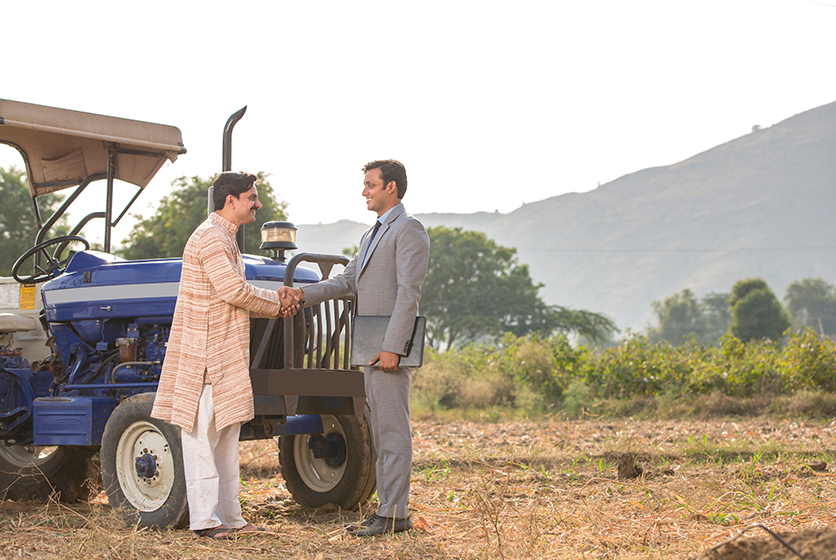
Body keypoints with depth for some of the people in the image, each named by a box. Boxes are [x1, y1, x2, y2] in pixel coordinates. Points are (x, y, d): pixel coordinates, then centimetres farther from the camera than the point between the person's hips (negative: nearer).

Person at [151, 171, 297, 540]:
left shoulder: (224, 239, 19)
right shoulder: (211, 239, -14)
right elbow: (233, 290, -22)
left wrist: (275, 306, 5)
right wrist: (276, 303, -7)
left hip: (226, 356, 11)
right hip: (204, 354, -11)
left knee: (226, 435, 12)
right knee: (202, 436, -5)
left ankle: (228, 516, 18)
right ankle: (204, 519, -2)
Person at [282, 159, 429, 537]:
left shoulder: (409, 230, -9)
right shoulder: (372, 235, 22)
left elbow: (408, 293, -17)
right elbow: (347, 281, 18)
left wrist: (392, 348, -23)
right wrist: (304, 295, 2)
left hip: (390, 346, -10)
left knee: (393, 431, -7)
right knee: (381, 431, 11)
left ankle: (395, 515, -4)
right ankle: (387, 509, 17)